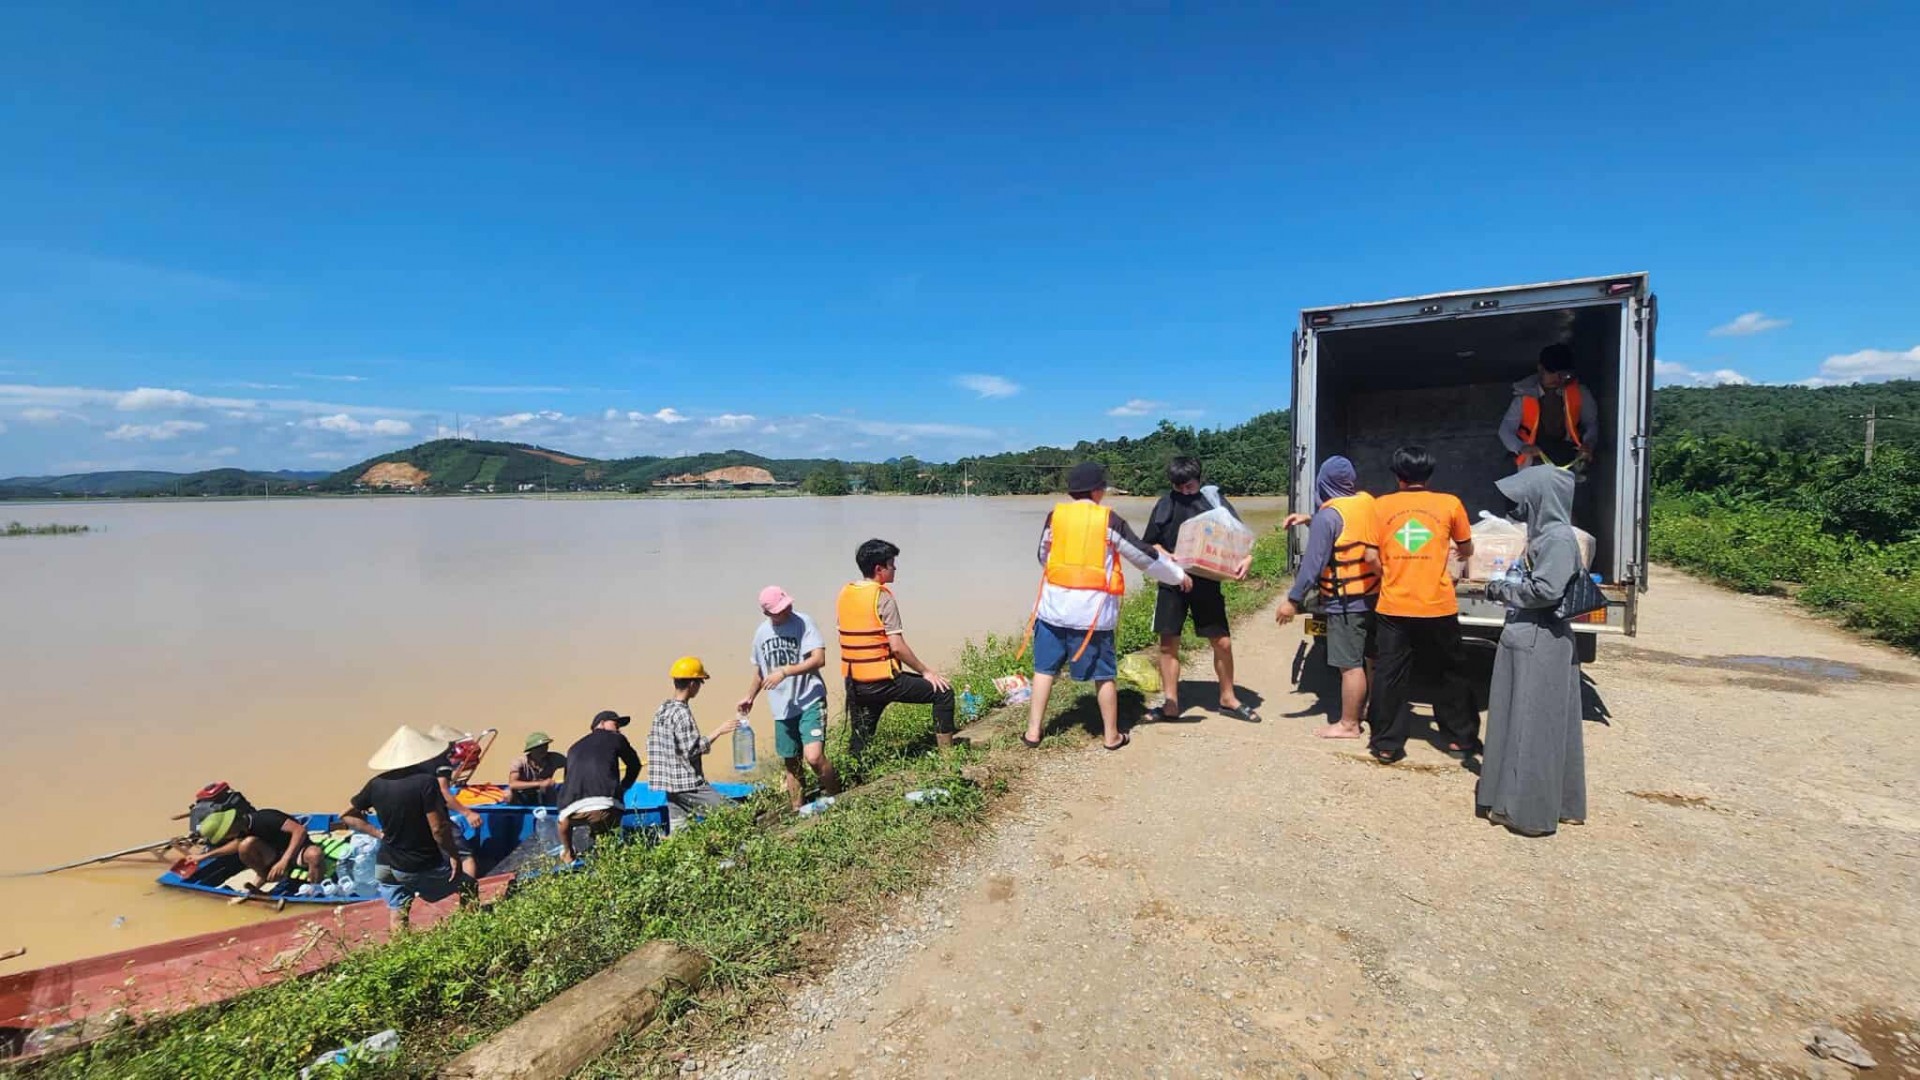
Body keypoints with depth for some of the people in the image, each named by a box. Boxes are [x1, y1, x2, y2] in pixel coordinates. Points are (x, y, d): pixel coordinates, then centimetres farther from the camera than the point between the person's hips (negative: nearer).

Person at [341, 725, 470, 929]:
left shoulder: (377, 785, -4)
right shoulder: (425, 781, -22)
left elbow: (346, 815, 10)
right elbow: (438, 829, -22)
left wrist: (378, 833, 9)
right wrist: (454, 855, -9)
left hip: (387, 865, 5)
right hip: (425, 866, -5)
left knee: (397, 916, 15)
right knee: (468, 887, 16)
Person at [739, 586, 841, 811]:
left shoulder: (803, 622, -10)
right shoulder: (762, 632, 7)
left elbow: (819, 659, -19)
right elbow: (760, 669, 23)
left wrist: (785, 671, -23)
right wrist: (750, 697, 28)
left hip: (810, 702, -6)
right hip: (782, 708, 6)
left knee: (814, 756, -20)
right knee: (791, 763, 15)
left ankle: (835, 797, 2)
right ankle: (797, 810, 30)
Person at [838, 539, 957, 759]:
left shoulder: (845, 594, 7)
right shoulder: (882, 596, -14)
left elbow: (844, 639, 14)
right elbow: (897, 647, -16)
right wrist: (926, 671, -6)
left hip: (854, 683, 7)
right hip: (883, 681, -7)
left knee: (860, 739, 20)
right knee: (943, 692, 4)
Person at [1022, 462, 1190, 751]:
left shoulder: (1055, 516, 2)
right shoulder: (1109, 520, -4)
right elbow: (1144, 556, 2)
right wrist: (1178, 575, 16)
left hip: (1054, 604, 2)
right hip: (1093, 609, -2)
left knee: (1045, 669, 12)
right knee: (1103, 674, 11)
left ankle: (1033, 731, 15)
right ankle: (1111, 735, 22)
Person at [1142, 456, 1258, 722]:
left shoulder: (1214, 500, -1)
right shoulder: (1165, 505, 2)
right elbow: (1150, 543, 6)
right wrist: (1166, 556, -13)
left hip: (1207, 582, 0)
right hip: (1172, 582, 1)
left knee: (1222, 642, 3)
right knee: (1168, 643, 2)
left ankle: (1228, 698, 24)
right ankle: (1171, 703, 14)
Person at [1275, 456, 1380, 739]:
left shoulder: (1328, 515, -19)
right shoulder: (1367, 503, 3)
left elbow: (1313, 563, -22)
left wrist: (1293, 600, -17)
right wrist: (1310, 520, 14)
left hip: (1345, 602, -8)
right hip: (1372, 595, 8)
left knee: (1350, 664, 0)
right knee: (1370, 658, 21)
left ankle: (1348, 724, 9)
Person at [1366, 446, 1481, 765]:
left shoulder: (1381, 505, 0)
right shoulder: (1449, 504, 0)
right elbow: (1467, 550, 14)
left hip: (1392, 606, 0)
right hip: (1438, 606, 0)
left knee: (1389, 675, 8)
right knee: (1449, 673, 17)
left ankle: (1386, 744, 13)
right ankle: (1461, 738, 29)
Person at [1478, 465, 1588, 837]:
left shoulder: (1559, 536, -16)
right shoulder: (1545, 533, 12)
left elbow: (1546, 590, -22)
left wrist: (1503, 590, -10)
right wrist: (1507, 585, 6)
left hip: (1540, 644, -9)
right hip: (1528, 639, 9)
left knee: (1534, 725, -1)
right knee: (1519, 719, 16)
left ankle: (1530, 809, 9)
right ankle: (1516, 797, 27)